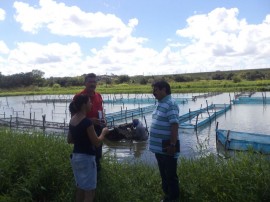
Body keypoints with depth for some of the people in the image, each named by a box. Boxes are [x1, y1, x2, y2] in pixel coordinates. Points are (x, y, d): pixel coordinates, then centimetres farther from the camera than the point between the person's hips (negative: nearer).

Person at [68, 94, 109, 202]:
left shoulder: (72, 120, 4)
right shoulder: (87, 122, -21)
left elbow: (69, 140, 14)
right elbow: (96, 143, -17)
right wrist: (103, 132, -1)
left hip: (75, 156, 9)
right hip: (86, 158, -9)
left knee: (80, 188, 21)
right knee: (89, 192, 4)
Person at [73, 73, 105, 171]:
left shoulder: (98, 95, 6)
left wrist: (103, 119, -2)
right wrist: (89, 120, -24)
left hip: (98, 128, 7)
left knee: (98, 153, 21)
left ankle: (97, 169, 41)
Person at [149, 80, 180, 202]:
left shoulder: (170, 104, -19)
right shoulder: (160, 104, 10)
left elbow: (175, 126, -24)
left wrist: (172, 145, -24)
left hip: (167, 147, -9)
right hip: (159, 147, 9)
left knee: (170, 175, 6)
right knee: (163, 174, 21)